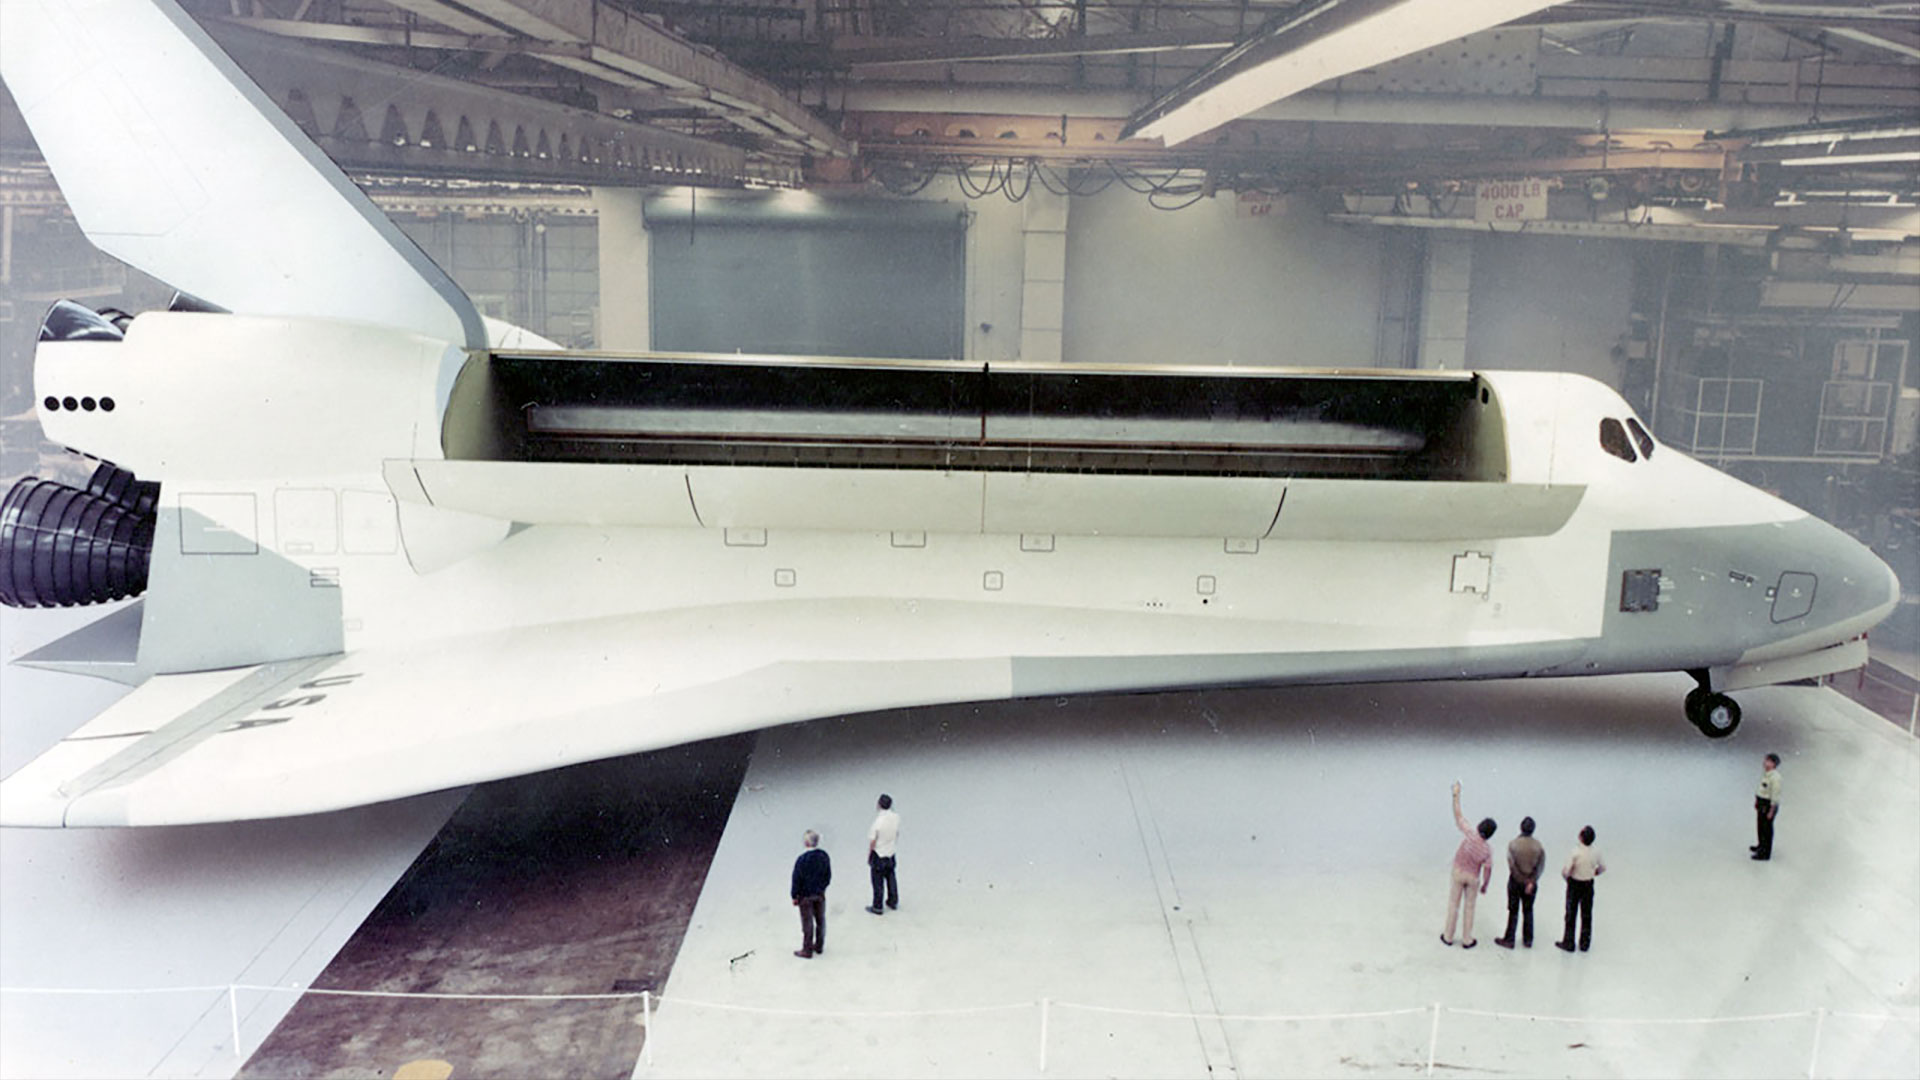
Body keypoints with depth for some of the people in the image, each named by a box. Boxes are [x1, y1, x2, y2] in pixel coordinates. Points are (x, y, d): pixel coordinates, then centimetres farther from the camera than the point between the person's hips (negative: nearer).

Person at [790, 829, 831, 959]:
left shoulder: (802, 859, -24)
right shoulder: (824, 856, -8)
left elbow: (797, 879, -16)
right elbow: (828, 875, 3)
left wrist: (795, 896, -5)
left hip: (806, 895, -5)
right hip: (820, 894, 5)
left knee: (807, 922, 6)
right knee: (820, 920, 18)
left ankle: (807, 950, 17)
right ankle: (819, 946, 31)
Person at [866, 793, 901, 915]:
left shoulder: (877, 821, -28)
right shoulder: (896, 817, -12)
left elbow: (873, 841, -19)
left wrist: (869, 855, -5)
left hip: (878, 855, -5)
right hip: (891, 854, 5)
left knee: (878, 881, 9)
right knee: (891, 878, 22)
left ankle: (877, 907, 20)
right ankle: (893, 902, 35)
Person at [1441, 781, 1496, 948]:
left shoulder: (1470, 834, -26)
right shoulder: (1488, 850, -19)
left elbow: (1458, 815, -24)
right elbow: (1487, 871, -11)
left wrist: (1456, 795, -18)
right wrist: (1485, 885, 7)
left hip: (1458, 873, 0)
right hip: (1473, 878, 0)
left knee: (1453, 904, 13)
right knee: (1469, 907, 15)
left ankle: (1448, 937, 23)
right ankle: (1467, 939, 21)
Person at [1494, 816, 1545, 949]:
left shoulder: (1513, 844, -16)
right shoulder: (1538, 846, -8)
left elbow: (1512, 865, -18)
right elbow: (1540, 866, -10)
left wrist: (1524, 881, -7)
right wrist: (1531, 882, -11)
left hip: (1516, 883, -2)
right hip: (1531, 883, 2)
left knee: (1513, 912, 8)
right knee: (1528, 911, 17)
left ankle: (1509, 940, 16)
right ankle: (1528, 940, 25)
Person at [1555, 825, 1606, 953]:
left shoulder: (1575, 852, -24)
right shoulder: (1595, 853, -11)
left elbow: (1566, 871, -21)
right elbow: (1603, 868, 5)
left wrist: (1565, 875, 1)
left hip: (1574, 885, -4)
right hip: (1588, 885, 4)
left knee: (1571, 915, 10)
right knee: (1586, 915, 16)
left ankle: (1568, 943, 19)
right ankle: (1585, 944, 25)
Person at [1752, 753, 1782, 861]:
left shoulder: (1775, 777, -25)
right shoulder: (1765, 773, 3)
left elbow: (1775, 796, -22)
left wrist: (1771, 811, -19)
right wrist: (1757, 800, 21)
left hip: (1768, 804, -9)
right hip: (1761, 802, 9)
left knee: (1767, 828, 2)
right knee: (1760, 826, 24)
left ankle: (1765, 854, 14)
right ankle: (1761, 846, 45)